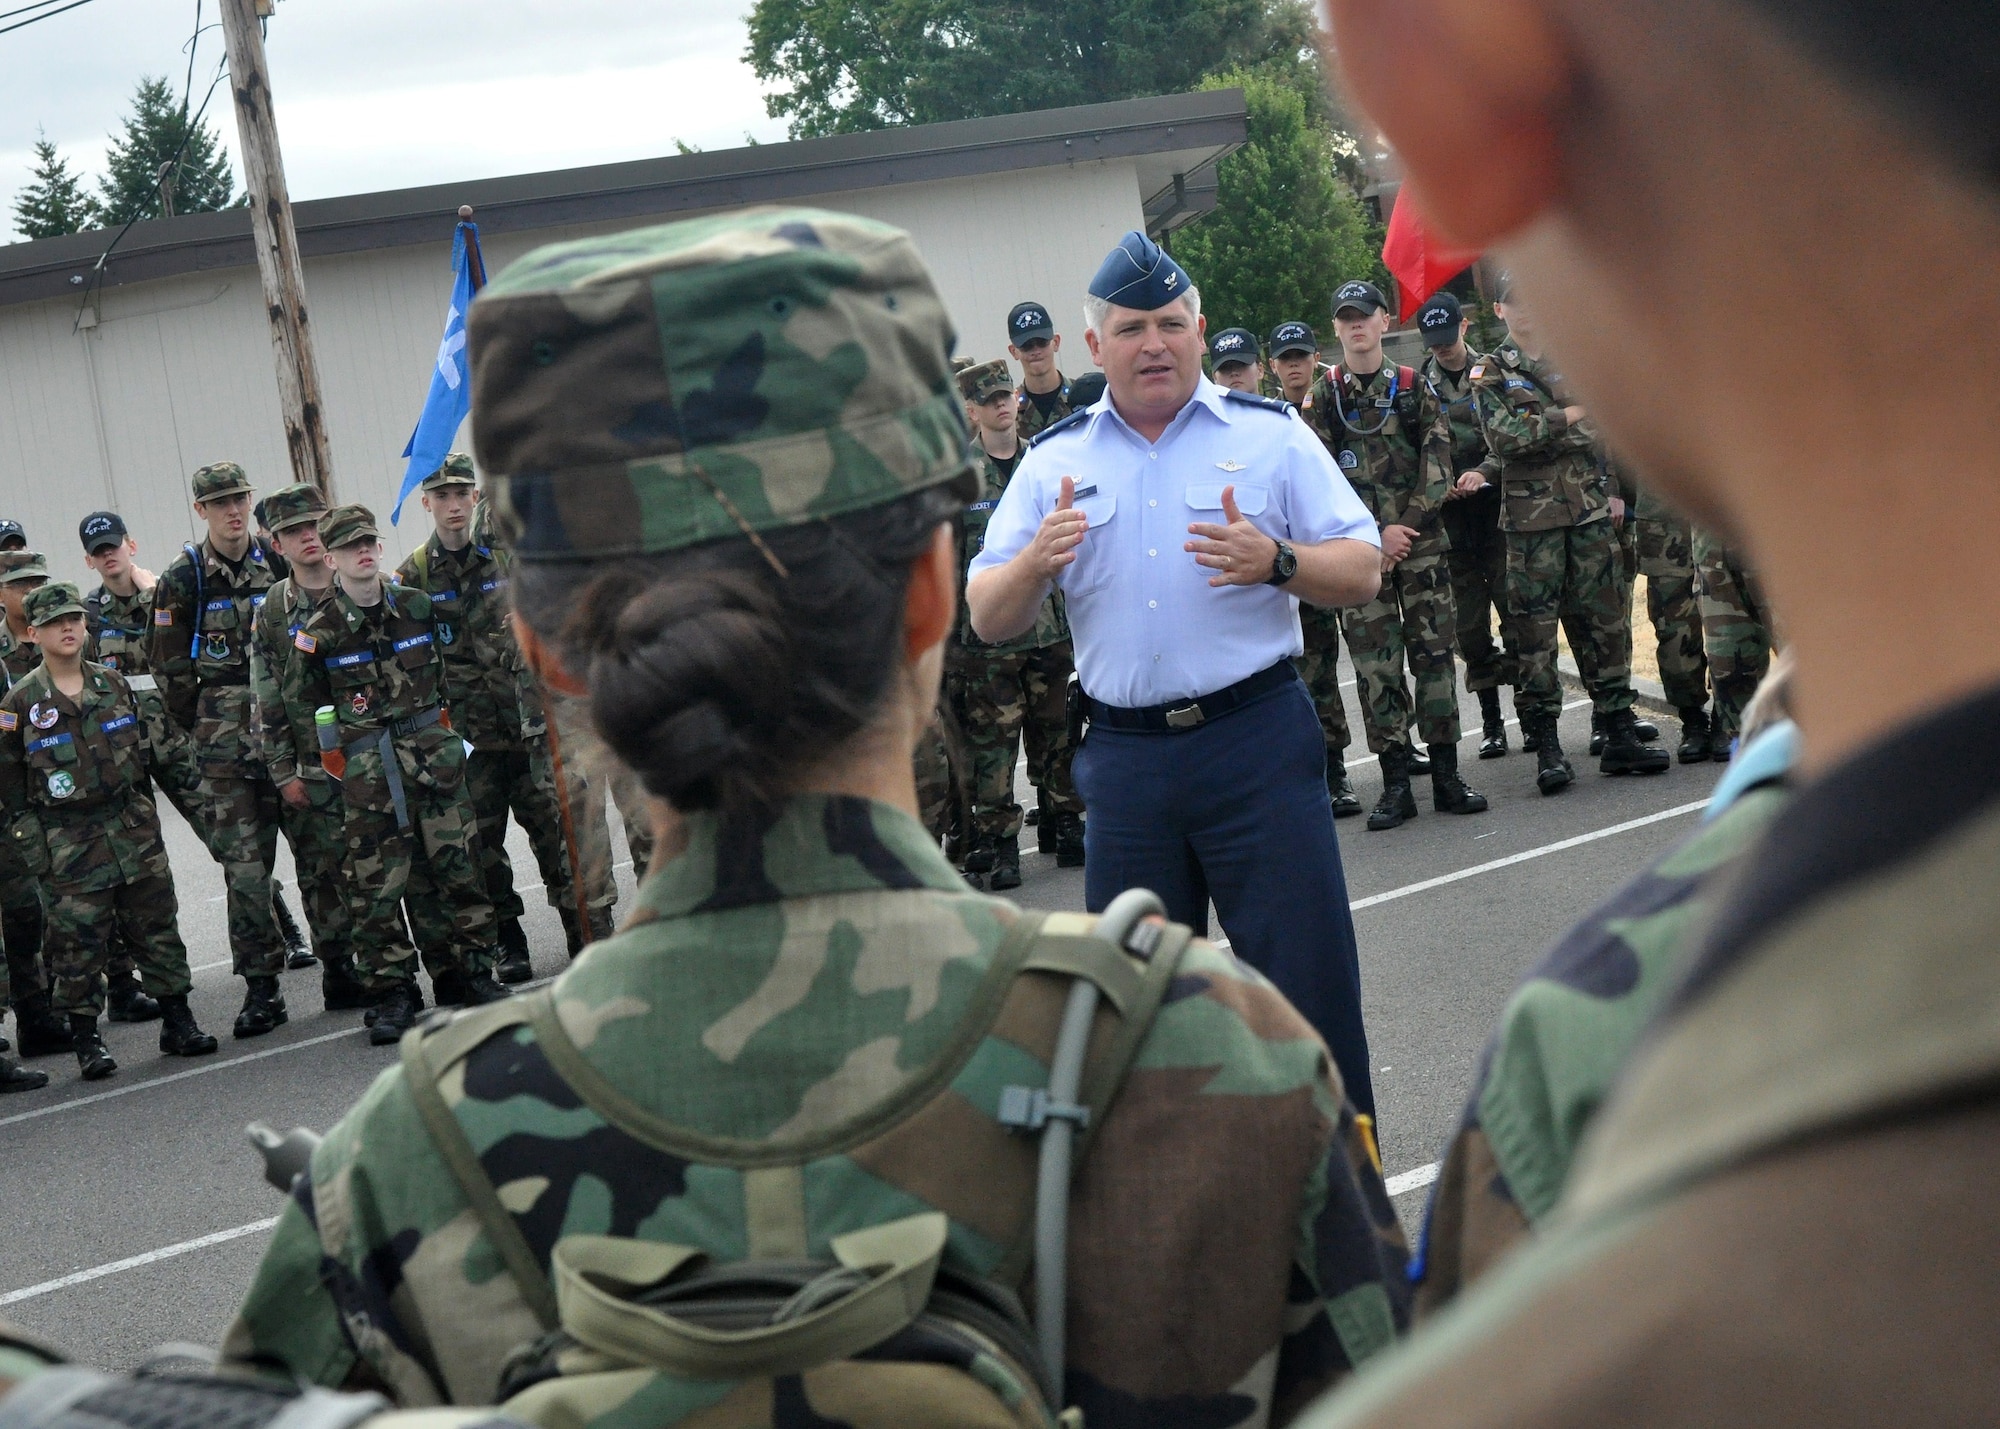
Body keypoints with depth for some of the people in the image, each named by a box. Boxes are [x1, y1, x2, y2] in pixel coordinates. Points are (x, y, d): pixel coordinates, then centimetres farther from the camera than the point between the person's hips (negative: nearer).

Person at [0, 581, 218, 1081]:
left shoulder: (113, 685, 7)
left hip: (134, 830, 4)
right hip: (69, 846, -3)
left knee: (158, 928, 6)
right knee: (78, 946, -1)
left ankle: (177, 1022, 16)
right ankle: (86, 1040, 8)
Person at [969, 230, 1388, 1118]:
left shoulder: (1270, 434, 3)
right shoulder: (1053, 462, 9)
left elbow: (1362, 574, 0)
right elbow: (989, 620, 7)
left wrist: (1275, 562, -19)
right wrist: (1036, 562, -14)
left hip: (1257, 742, -3)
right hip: (1124, 754, 3)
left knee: (1307, 980, -2)